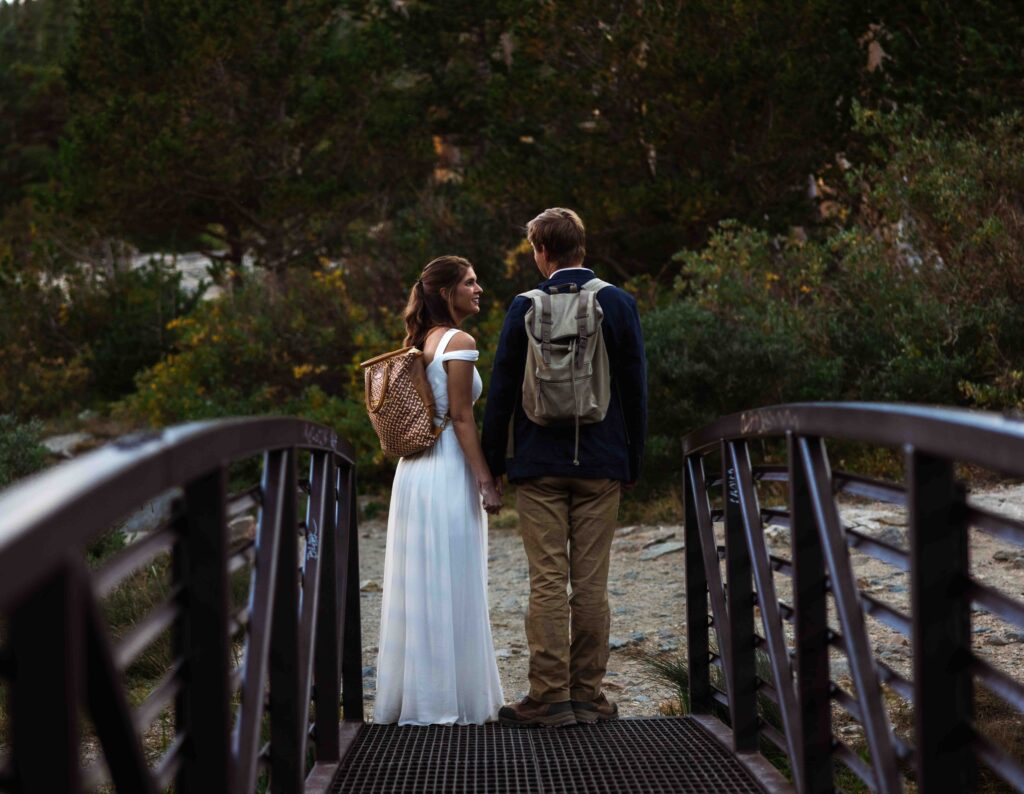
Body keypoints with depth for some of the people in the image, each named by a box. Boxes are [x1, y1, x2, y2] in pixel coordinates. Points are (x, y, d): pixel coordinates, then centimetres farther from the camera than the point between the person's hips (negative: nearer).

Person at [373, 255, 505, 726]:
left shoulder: (420, 341, 15)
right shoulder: (459, 342, -10)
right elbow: (461, 417, -15)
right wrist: (486, 480, -14)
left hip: (414, 470, 8)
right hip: (449, 472, -8)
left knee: (418, 587, 10)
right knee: (451, 589, -4)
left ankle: (412, 696, 15)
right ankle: (450, 699, 0)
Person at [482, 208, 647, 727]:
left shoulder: (525, 308, -4)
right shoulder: (619, 304, 1)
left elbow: (502, 390, -1)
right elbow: (635, 387, 5)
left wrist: (493, 461, 7)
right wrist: (633, 459, 13)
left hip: (539, 463, -1)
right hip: (601, 463, 2)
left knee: (547, 582, -1)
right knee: (592, 582, 5)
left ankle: (549, 696, -2)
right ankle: (587, 694, 8)